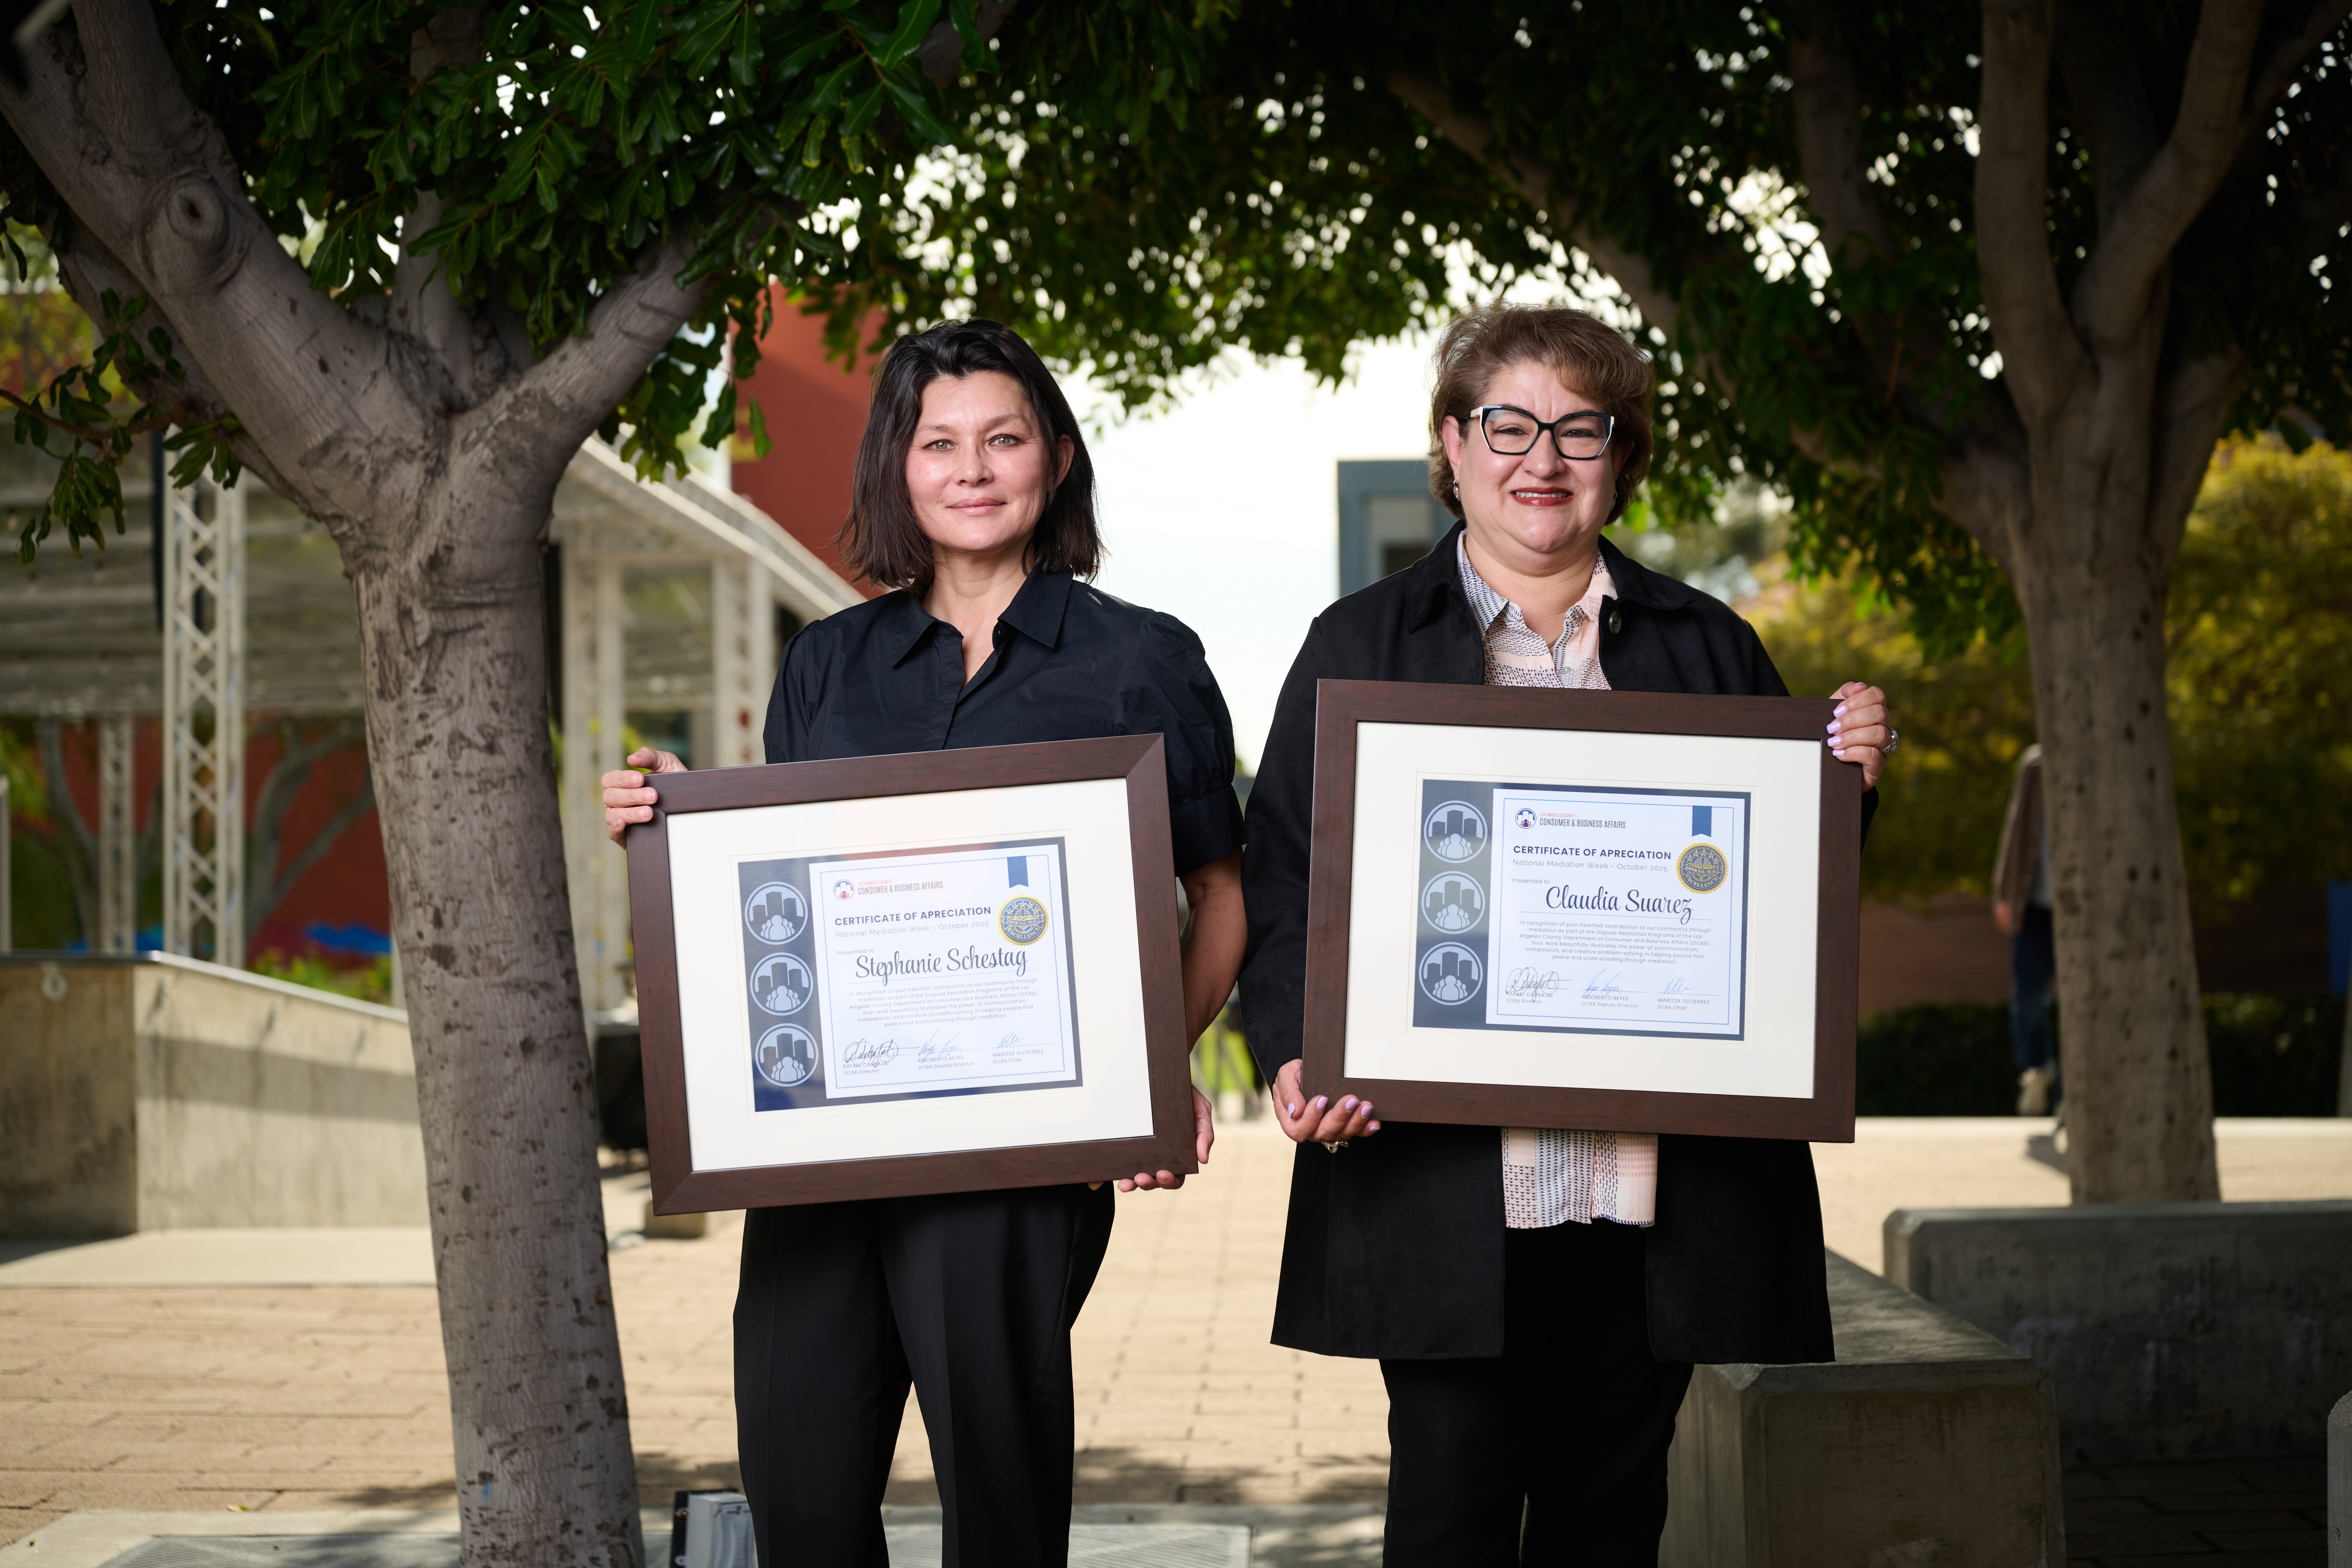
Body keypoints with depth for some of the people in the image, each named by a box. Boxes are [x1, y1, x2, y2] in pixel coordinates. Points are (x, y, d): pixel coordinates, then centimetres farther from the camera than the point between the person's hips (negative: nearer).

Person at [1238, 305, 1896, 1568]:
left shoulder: (1707, 647, 15)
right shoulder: (1360, 646, 9)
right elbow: (1282, 879, 4)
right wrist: (1294, 1054, -11)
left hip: (1656, 1184, 2)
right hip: (1442, 1187, -2)